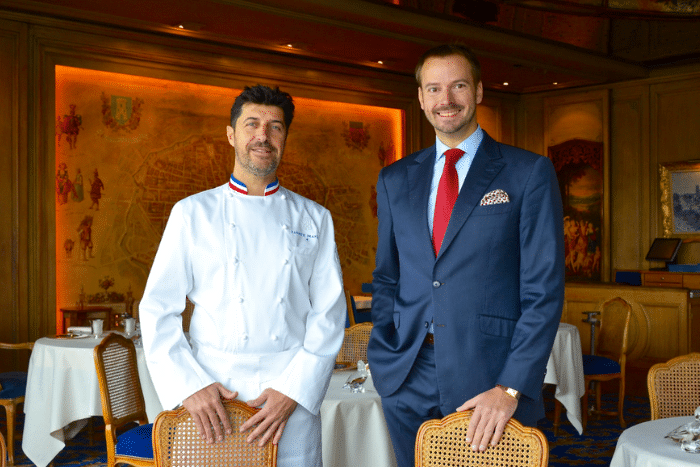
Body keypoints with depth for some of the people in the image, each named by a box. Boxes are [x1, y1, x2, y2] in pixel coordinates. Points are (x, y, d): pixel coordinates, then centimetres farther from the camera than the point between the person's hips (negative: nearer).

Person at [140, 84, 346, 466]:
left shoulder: (314, 219, 8)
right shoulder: (192, 213, 5)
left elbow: (328, 314, 3)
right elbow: (158, 310, 2)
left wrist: (294, 391, -8)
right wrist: (189, 386, -10)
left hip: (292, 395, 1)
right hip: (214, 392, -1)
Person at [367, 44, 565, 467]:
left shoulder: (530, 173, -2)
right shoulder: (395, 179, 10)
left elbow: (544, 289, -6)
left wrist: (512, 387, -14)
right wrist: (385, 358, 1)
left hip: (492, 376, -3)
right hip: (408, 381, 4)